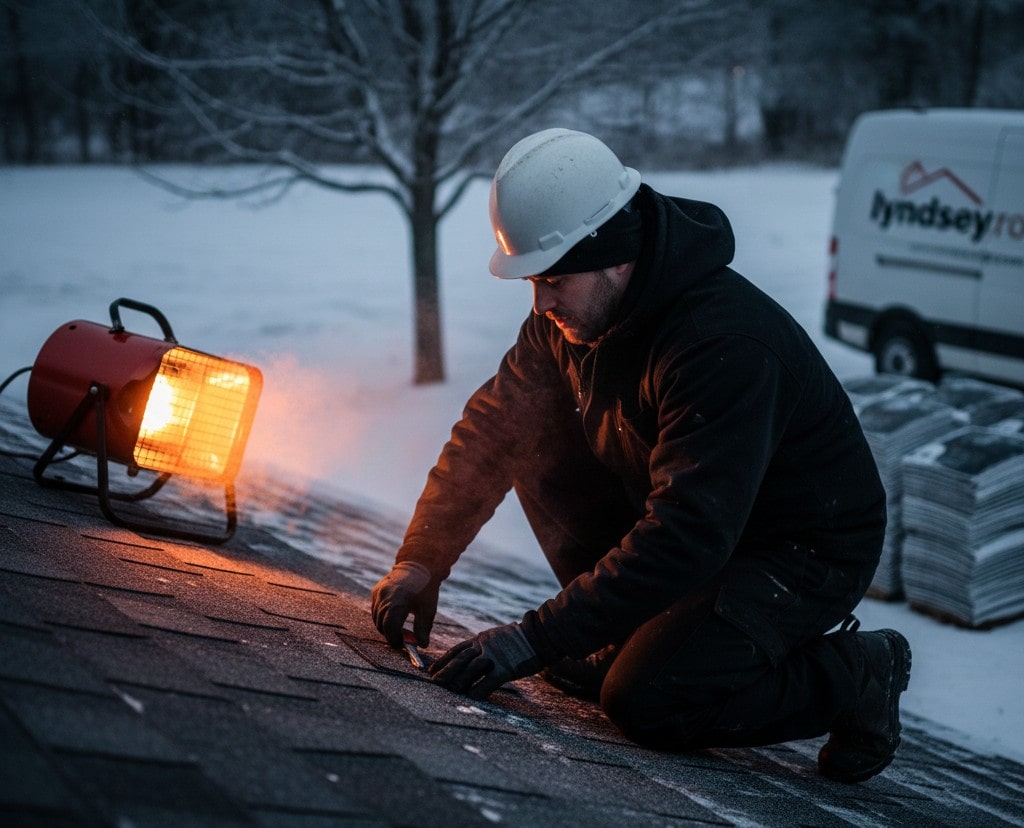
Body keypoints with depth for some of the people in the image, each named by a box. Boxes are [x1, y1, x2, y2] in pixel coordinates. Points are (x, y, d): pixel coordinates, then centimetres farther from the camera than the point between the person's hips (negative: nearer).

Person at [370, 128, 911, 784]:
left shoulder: (724, 346, -34)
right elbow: (493, 428, 2)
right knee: (535, 439, -6)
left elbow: (687, 538, -37)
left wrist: (536, 640, -36)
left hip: (806, 553, -8)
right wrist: (422, 558, -9)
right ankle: (629, 637, 5)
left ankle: (852, 676, -3)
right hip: (694, 516, 8)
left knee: (644, 701, -26)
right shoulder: (574, 314, -7)